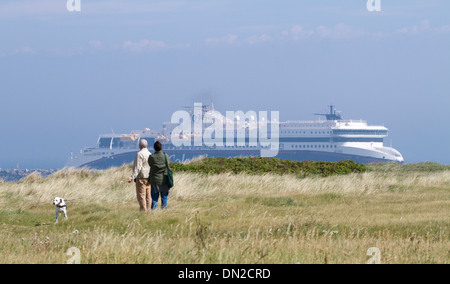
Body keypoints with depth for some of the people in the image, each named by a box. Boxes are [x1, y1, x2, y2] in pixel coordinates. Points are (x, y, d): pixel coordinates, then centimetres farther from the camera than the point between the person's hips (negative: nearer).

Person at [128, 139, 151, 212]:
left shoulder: (140, 154, -12)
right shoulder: (150, 154, 12)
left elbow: (137, 167, -19)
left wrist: (132, 177, -21)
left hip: (141, 177, -8)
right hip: (148, 178, 8)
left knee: (141, 195, -8)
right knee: (147, 195, 9)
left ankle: (143, 210, -13)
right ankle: (148, 210, 8)